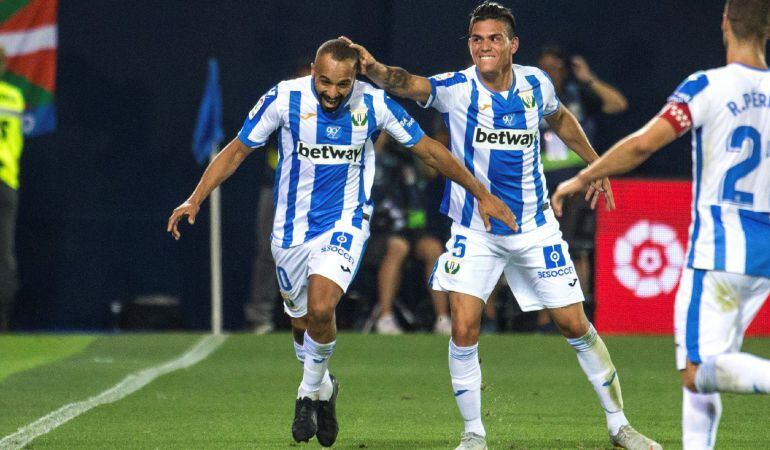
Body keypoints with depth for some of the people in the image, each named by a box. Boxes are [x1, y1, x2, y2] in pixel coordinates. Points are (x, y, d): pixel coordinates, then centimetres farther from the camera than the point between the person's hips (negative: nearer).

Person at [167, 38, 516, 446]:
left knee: (320, 309, -24)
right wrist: (195, 200, -11)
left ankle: (310, 391, 1)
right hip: (292, 228, 2)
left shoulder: (374, 104, -11)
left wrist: (482, 195, 5)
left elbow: (429, 150, 1)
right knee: (302, 322, 11)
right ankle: (322, 390, 41)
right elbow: (237, 150, -2)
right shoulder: (283, 99, -13)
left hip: (345, 223, -2)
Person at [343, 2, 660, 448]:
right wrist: (374, 68, -54)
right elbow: (408, 84, -35)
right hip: (475, 233, -2)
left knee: (575, 325, 4)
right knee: (464, 331, -13)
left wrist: (594, 162, 19)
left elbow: (560, 118, 18)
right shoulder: (458, 88, -15)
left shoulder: (536, 84, -5)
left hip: (535, 228, 2)